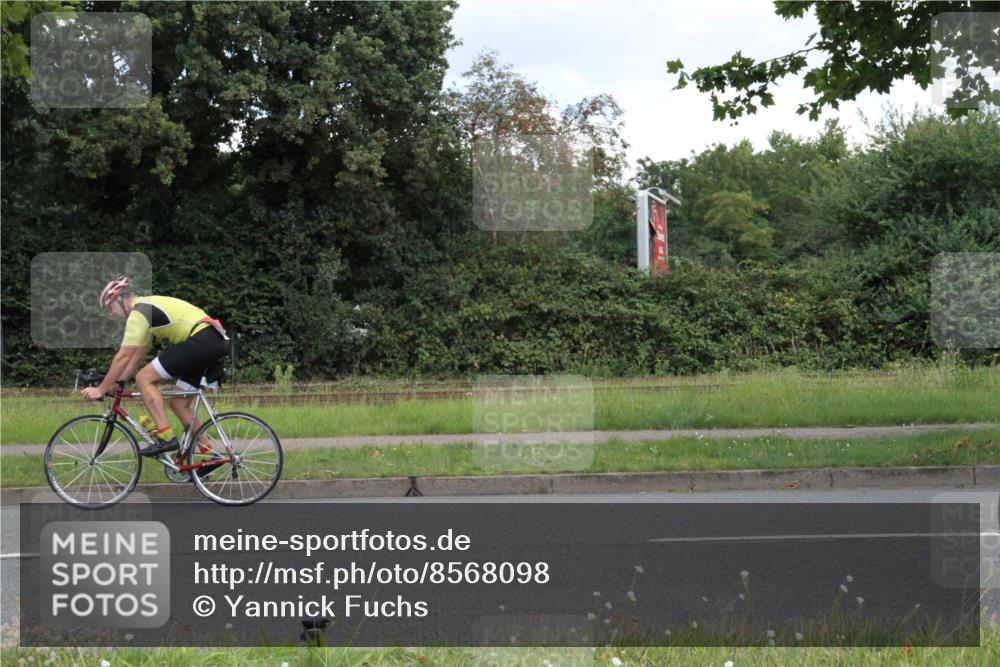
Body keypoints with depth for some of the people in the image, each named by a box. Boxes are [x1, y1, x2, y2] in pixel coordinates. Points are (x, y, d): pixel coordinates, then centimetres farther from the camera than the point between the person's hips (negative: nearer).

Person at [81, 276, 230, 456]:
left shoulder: (138, 312, -5)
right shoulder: (148, 309, 26)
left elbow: (123, 357, -8)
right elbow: (136, 358, 30)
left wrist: (101, 389, -2)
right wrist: (113, 385, 26)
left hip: (201, 340, -10)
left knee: (145, 379, -6)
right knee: (178, 404, 15)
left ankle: (166, 437, -10)